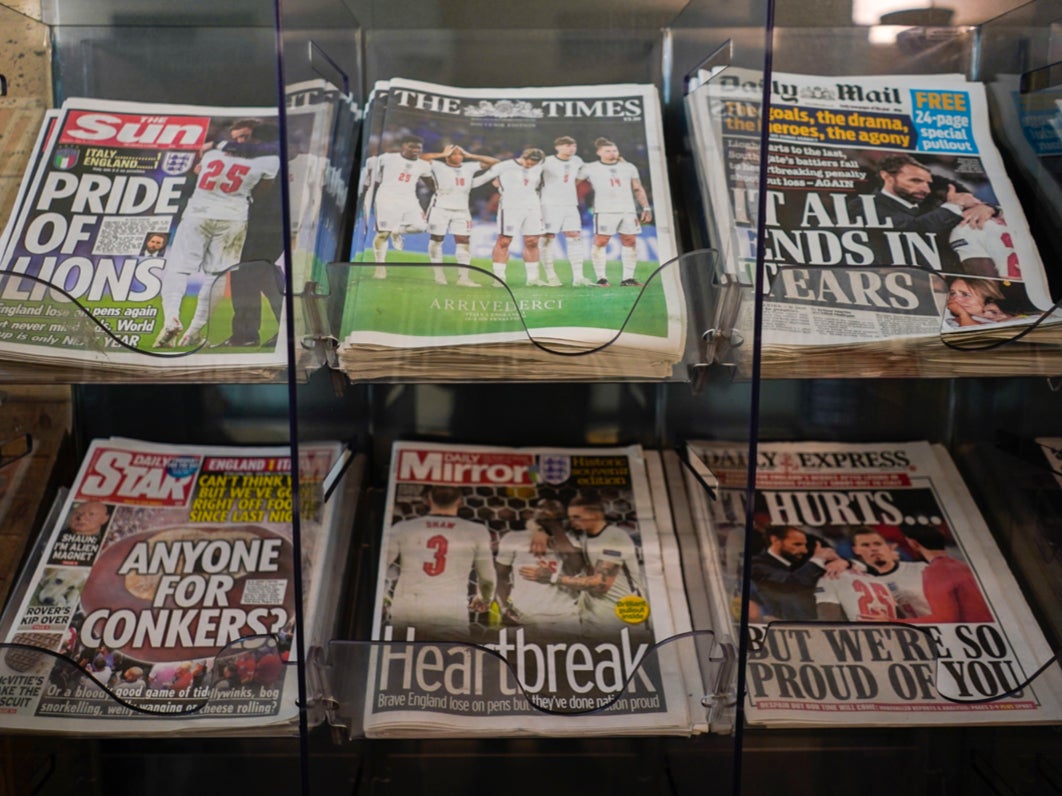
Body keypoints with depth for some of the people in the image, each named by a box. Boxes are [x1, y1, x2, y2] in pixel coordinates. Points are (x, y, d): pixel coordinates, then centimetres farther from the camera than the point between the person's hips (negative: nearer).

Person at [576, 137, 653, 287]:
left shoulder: (629, 167, 16)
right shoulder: (590, 168, 6)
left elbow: (638, 189, 18)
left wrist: (646, 207, 11)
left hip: (628, 211, 3)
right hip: (604, 211, -3)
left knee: (629, 242, 0)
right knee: (600, 242, -10)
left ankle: (628, 278, 5)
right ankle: (601, 278, -3)